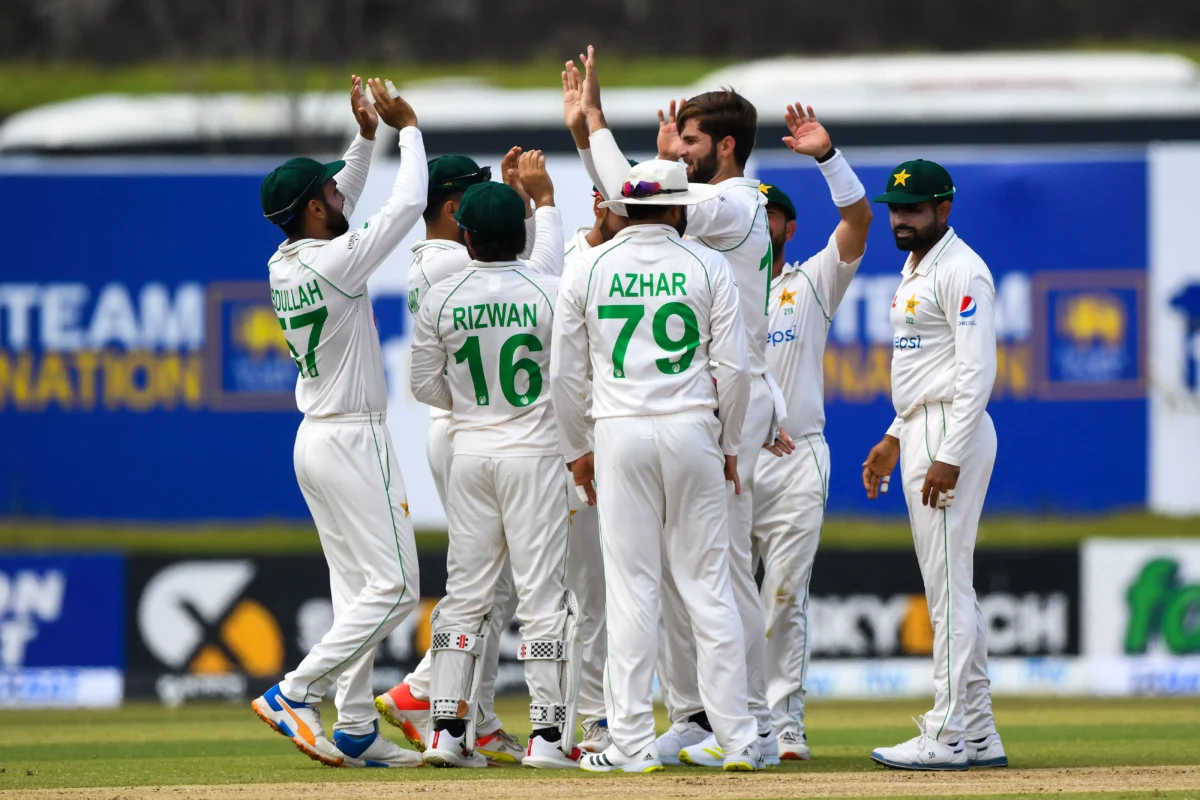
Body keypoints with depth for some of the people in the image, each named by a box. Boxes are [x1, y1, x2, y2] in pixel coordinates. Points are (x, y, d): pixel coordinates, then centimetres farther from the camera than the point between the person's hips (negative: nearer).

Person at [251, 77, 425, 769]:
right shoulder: (334, 263, -19)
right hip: (355, 442, -9)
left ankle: (356, 731, 8)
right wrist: (408, 128, -3)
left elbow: (343, 205, 24)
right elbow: (408, 206, -15)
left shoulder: (283, 265, 6)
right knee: (393, 588, -8)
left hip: (318, 438, 9)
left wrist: (367, 137, 17)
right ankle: (296, 694, -15)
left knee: (359, 588, 11)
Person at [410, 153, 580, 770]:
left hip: (469, 452, 3)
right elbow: (553, 258, 16)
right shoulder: (546, 291, -9)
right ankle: (549, 735, -4)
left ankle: (448, 728, 6)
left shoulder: (440, 300, -5)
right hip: (534, 451, -3)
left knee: (465, 591, 9)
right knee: (543, 591, -1)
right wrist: (544, 198, 29)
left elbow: (426, 386, 4)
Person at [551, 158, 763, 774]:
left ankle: (633, 742, -3)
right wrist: (729, 443, 11)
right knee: (708, 587, 4)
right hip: (692, 430, 0)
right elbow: (733, 366, 0)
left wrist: (578, 450, 16)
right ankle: (736, 739, 4)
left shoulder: (588, 270, 4)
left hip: (620, 435, 0)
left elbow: (565, 374, 6)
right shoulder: (707, 267, 2)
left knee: (630, 590, 0)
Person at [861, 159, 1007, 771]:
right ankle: (978, 734, 14)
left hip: (953, 431, -11)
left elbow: (977, 371, -20)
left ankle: (947, 737, -11)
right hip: (921, 433, 11)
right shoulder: (914, 271, 19)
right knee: (950, 588, 11)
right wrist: (894, 439, 23)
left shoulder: (960, 271, -13)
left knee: (948, 587, -10)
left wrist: (948, 457, -24)